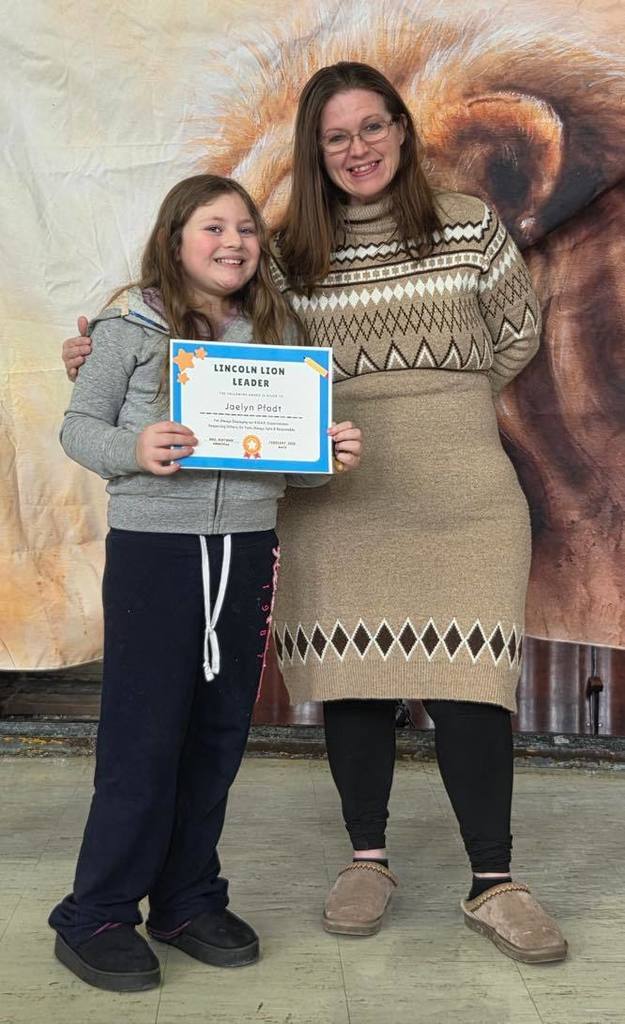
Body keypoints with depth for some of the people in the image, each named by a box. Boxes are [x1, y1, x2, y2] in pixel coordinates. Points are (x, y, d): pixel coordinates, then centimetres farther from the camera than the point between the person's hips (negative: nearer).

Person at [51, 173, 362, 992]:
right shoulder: (133, 324, -2)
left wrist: (330, 454, -5)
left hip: (247, 549, 5)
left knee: (220, 732, 11)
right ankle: (96, 916, 15)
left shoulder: (277, 331, 10)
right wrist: (134, 450, -20)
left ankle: (188, 900, 27)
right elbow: (78, 425, -1)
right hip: (154, 546, -4)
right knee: (144, 734, -1)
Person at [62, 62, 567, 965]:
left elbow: (517, 334, 15)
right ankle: (368, 861, 26)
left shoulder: (469, 226, 6)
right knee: (354, 682, 5)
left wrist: (442, 412, 9)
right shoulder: (291, 251, 7)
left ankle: (493, 886, 10)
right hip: (335, 497, 1)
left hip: (460, 494, -1)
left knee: (468, 685, -5)